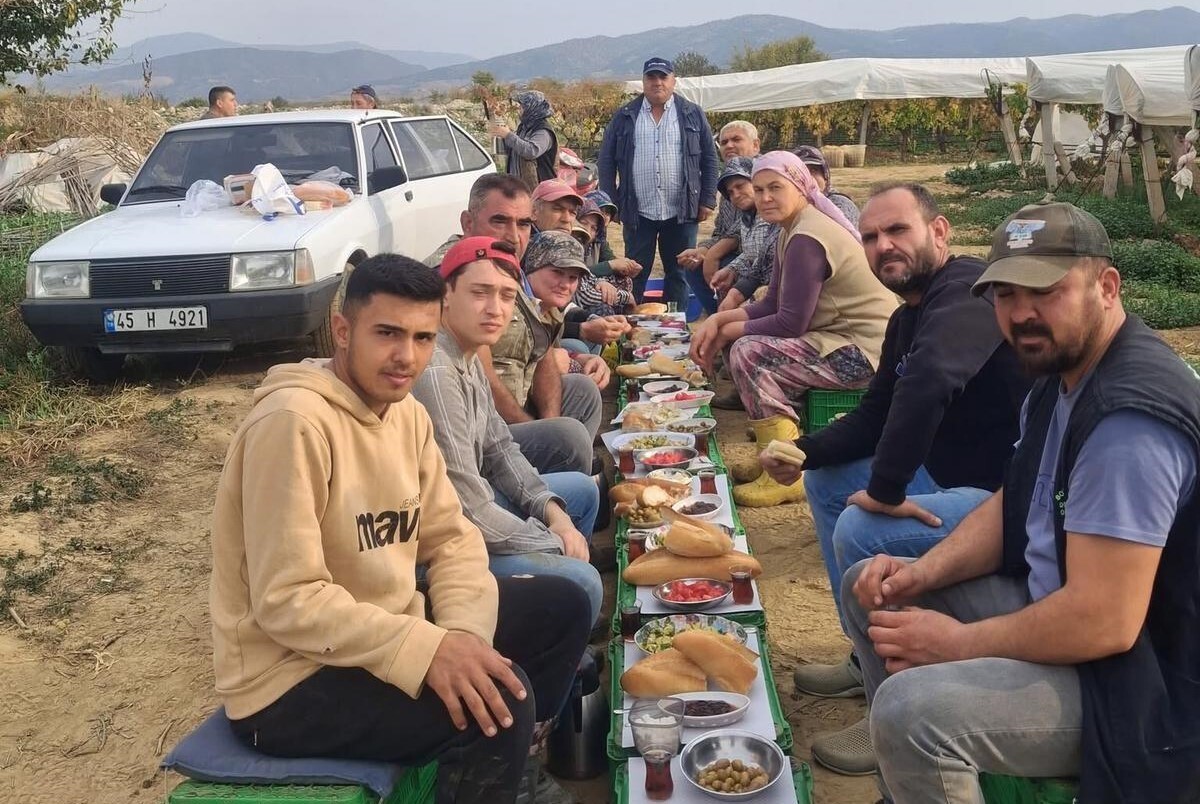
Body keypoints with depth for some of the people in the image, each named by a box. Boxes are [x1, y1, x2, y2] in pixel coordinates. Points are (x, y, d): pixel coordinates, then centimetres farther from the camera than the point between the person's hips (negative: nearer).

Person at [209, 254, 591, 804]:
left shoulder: (407, 413, 3)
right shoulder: (294, 422, -24)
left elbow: (451, 538, 3)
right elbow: (287, 602, -27)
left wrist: (462, 632, -15)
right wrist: (428, 650, -32)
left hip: (382, 631, 9)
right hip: (291, 681, -9)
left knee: (562, 606, 8)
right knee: (498, 696, -27)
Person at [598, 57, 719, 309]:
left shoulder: (693, 115, 7)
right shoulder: (625, 117, 6)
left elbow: (709, 160, 6)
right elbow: (606, 162, 6)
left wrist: (708, 200, -1)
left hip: (681, 212, 0)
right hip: (638, 213, 0)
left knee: (678, 274, 8)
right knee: (635, 274, 5)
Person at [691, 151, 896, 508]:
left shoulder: (806, 239, -20)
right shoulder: (793, 231, 12)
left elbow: (790, 324, -21)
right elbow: (771, 305, 13)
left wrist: (727, 331, -8)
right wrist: (717, 320, -1)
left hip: (863, 351, -11)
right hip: (841, 339, 11)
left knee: (748, 354, -20)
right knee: (747, 341, 15)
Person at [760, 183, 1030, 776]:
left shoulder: (969, 290, -22)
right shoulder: (908, 317, 10)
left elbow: (928, 383, -42)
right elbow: (875, 417, 16)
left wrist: (887, 490, -34)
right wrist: (804, 451, 0)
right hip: (950, 475, 11)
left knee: (862, 532, -25)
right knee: (826, 480, 15)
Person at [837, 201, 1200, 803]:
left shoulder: (1129, 416, -29)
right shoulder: (1062, 371, 4)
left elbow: (1103, 622, -31)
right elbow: (1013, 505, 14)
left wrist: (961, 643, -17)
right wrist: (924, 571, -3)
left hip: (1136, 681, -10)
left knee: (911, 710, -30)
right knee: (869, 590, 12)